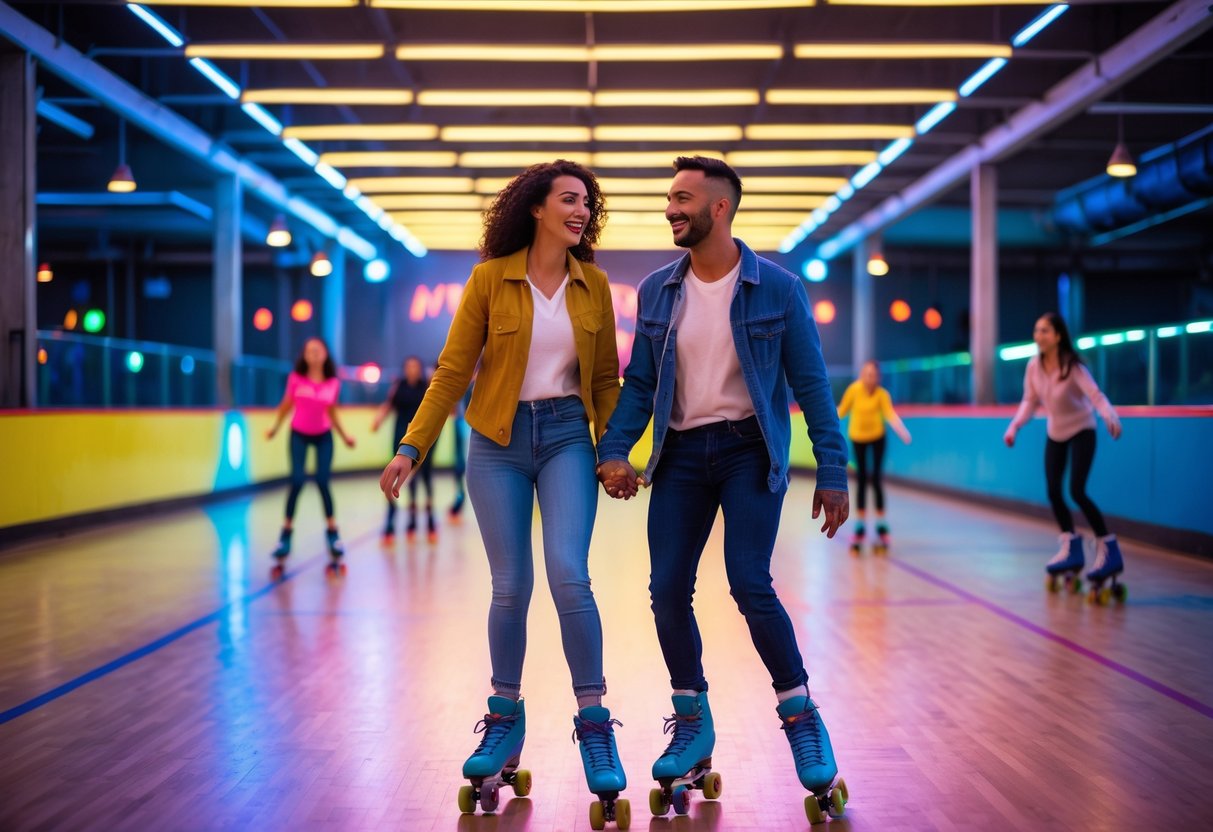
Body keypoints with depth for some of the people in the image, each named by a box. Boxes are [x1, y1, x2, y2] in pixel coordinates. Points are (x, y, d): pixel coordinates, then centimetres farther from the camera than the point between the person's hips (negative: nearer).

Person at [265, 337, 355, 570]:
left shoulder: (333, 383, -4)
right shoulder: (295, 379, -9)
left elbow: (332, 413, 7)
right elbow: (285, 405, 3)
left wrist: (344, 436, 2)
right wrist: (275, 427, -5)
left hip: (323, 437, 1)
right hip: (299, 435, -1)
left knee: (322, 481, -7)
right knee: (297, 481, -11)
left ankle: (333, 534, 6)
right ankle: (286, 535, 0)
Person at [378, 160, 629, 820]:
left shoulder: (593, 284, 3)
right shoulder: (490, 279, -4)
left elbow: (606, 378, 8)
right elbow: (452, 370, -2)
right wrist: (412, 449, -7)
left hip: (567, 437, 1)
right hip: (498, 443, -1)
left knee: (569, 577, -16)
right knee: (510, 587, 2)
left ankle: (593, 723, -3)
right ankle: (505, 722, 21)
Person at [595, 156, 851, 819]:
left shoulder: (776, 289, -5)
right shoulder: (657, 291, 5)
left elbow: (811, 385, -3)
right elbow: (639, 382, 9)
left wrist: (832, 473, -7)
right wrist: (614, 450, -6)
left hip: (749, 449, -4)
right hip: (681, 453, 4)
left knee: (750, 583, -17)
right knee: (668, 589, -1)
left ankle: (801, 716, 4)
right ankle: (692, 725, 18)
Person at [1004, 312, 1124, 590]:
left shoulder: (1072, 366, -28)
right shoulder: (1034, 366, -13)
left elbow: (1095, 394, -40)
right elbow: (1030, 401, -1)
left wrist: (1111, 417, -59)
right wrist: (1014, 427, -14)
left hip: (1081, 432, -6)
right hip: (1054, 433, 6)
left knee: (1077, 491, -17)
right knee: (1053, 492, 5)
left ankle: (1108, 550, -5)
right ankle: (1071, 550, 22)